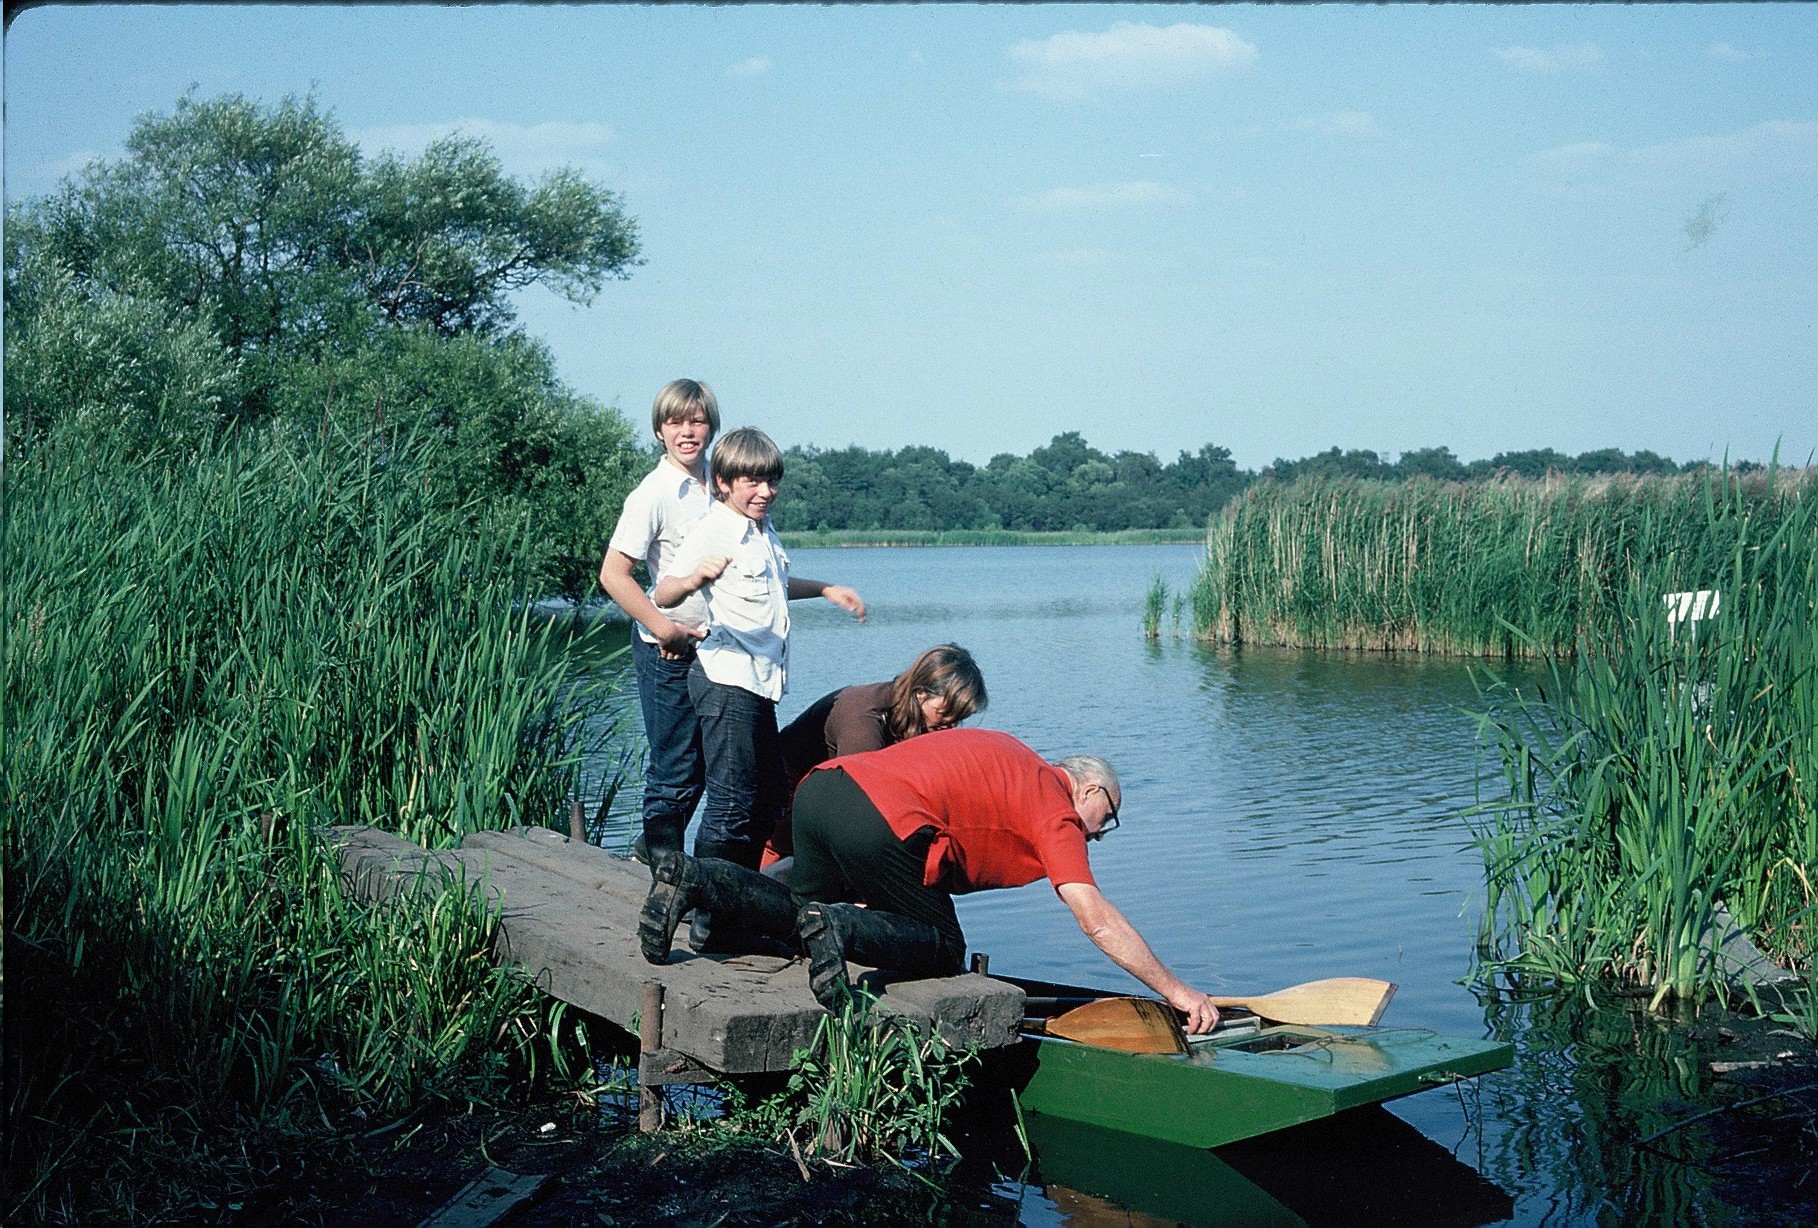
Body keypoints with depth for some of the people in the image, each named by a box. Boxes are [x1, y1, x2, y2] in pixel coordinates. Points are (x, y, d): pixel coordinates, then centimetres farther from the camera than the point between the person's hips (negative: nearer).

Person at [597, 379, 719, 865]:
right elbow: (613, 574, -19)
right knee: (675, 768, 1)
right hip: (668, 649, -7)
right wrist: (663, 628, -21)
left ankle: (653, 846, 33)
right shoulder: (653, 494, -15)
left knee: (704, 762, 16)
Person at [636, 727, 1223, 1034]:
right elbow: (1096, 918, -1)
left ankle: (692, 880, 4)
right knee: (943, 950, 6)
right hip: (878, 818, -8)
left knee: (802, 909, 24)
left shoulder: (1010, 757, 30)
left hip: (825, 785, 8)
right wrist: (1176, 990, 3)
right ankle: (840, 930, -20)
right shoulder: (1056, 808, 7)